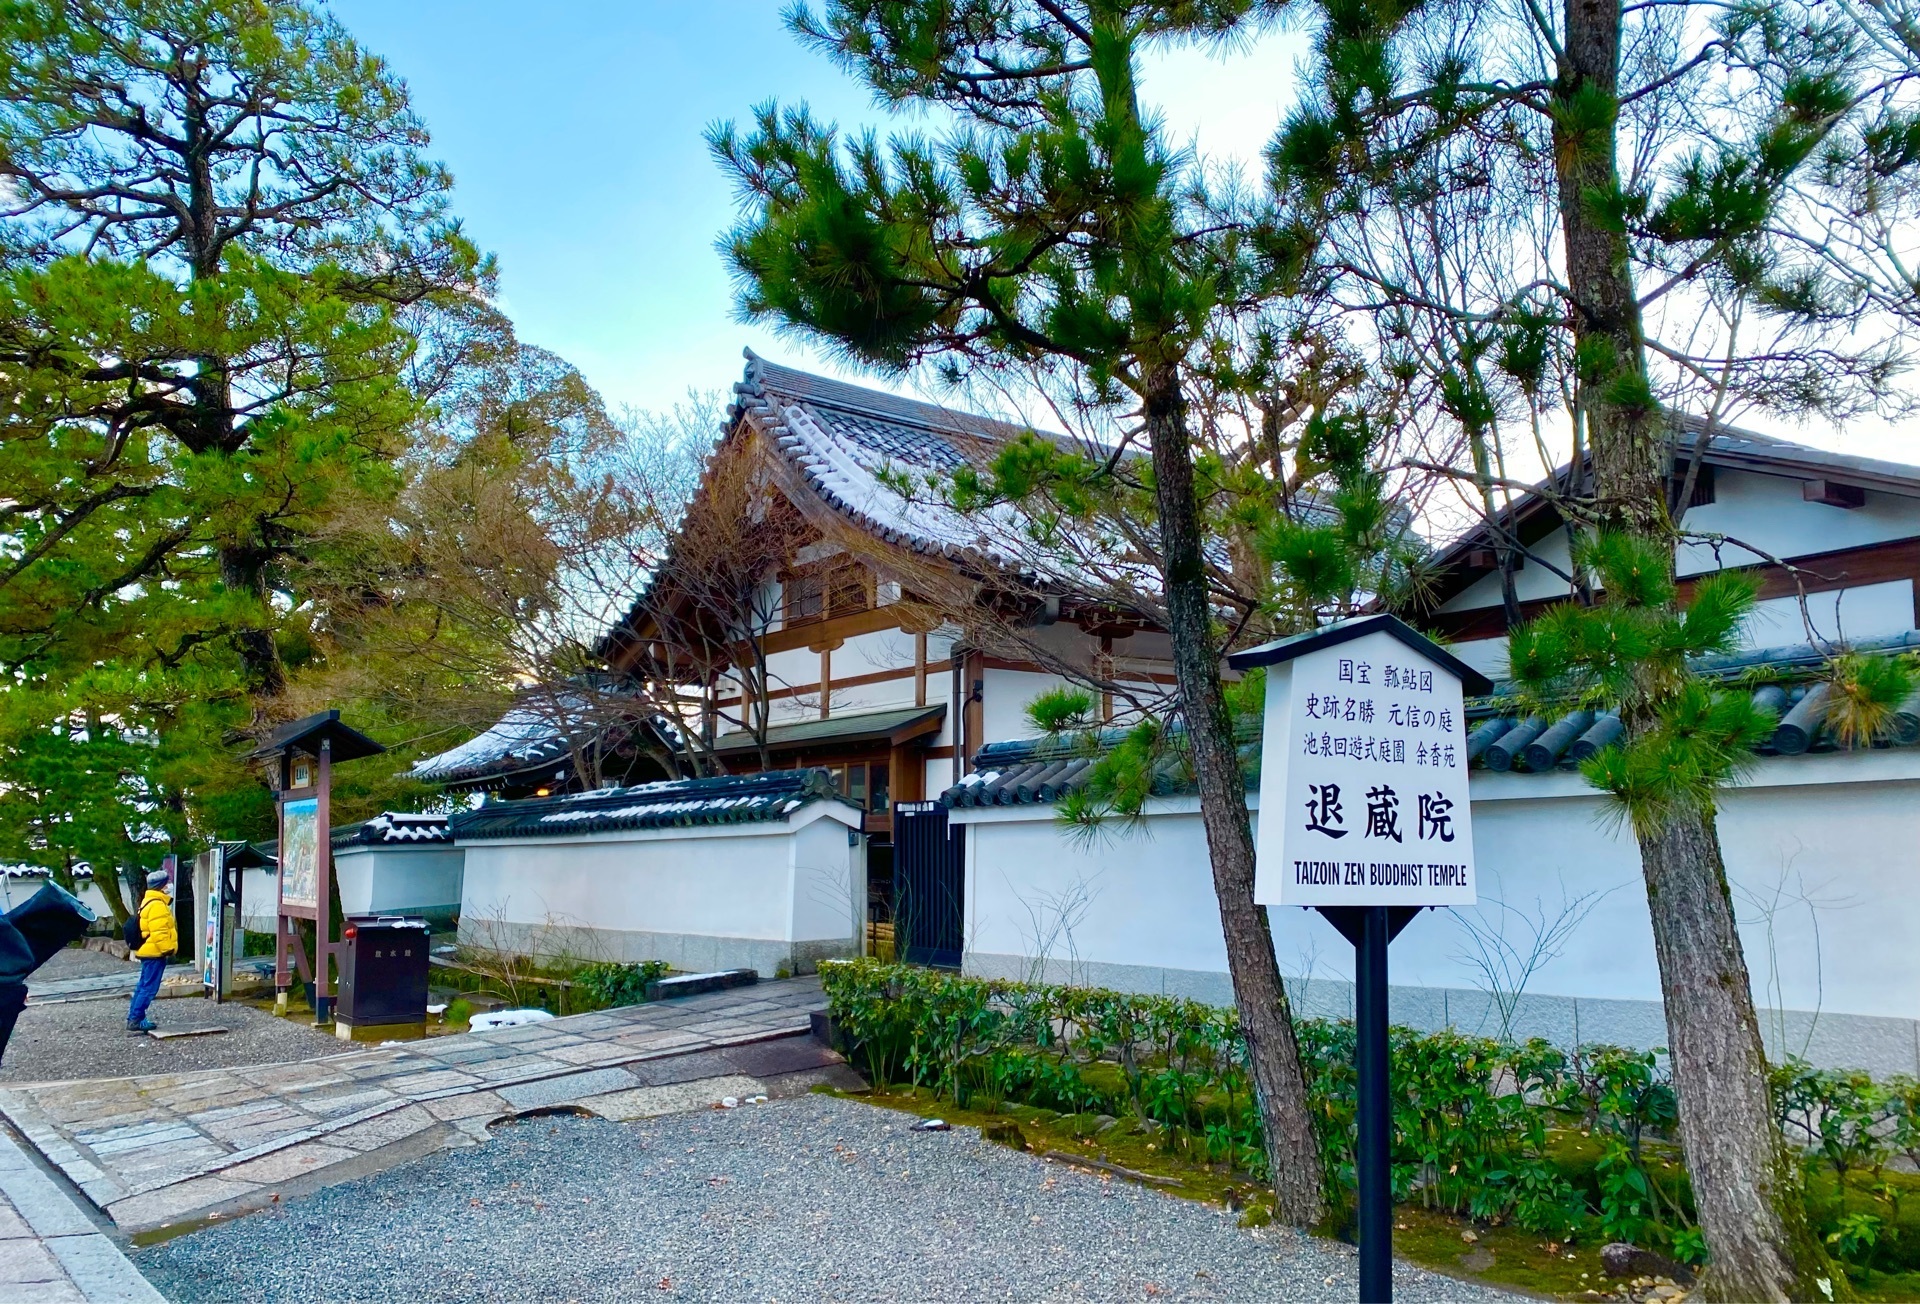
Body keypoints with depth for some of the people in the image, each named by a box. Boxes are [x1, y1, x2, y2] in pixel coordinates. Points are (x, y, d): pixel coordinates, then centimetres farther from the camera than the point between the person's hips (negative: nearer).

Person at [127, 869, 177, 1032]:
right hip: (155, 953, -11)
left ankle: (133, 1018, 20)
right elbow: (159, 932, -24)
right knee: (149, 988, -8)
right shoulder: (157, 905, -18)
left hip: (148, 952, 11)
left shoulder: (149, 902, 17)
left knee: (143, 986, 15)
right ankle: (136, 1020, -7)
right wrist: (168, 950, -19)